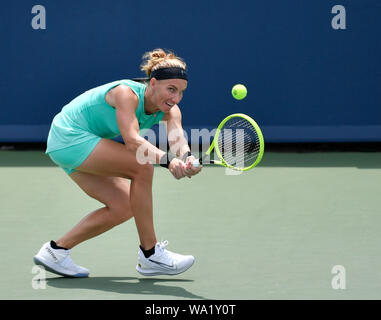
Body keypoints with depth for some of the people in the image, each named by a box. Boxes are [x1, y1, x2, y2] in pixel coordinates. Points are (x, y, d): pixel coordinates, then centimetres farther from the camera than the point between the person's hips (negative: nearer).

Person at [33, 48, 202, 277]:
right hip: (69, 137, -9)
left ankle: (56, 250, 10)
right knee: (142, 166, -22)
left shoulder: (169, 110, -6)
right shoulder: (126, 93, -28)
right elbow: (132, 141, -40)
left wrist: (187, 158, -48)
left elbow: (177, 138, -25)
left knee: (123, 207, 0)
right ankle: (150, 255, -15)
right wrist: (168, 160, -57)